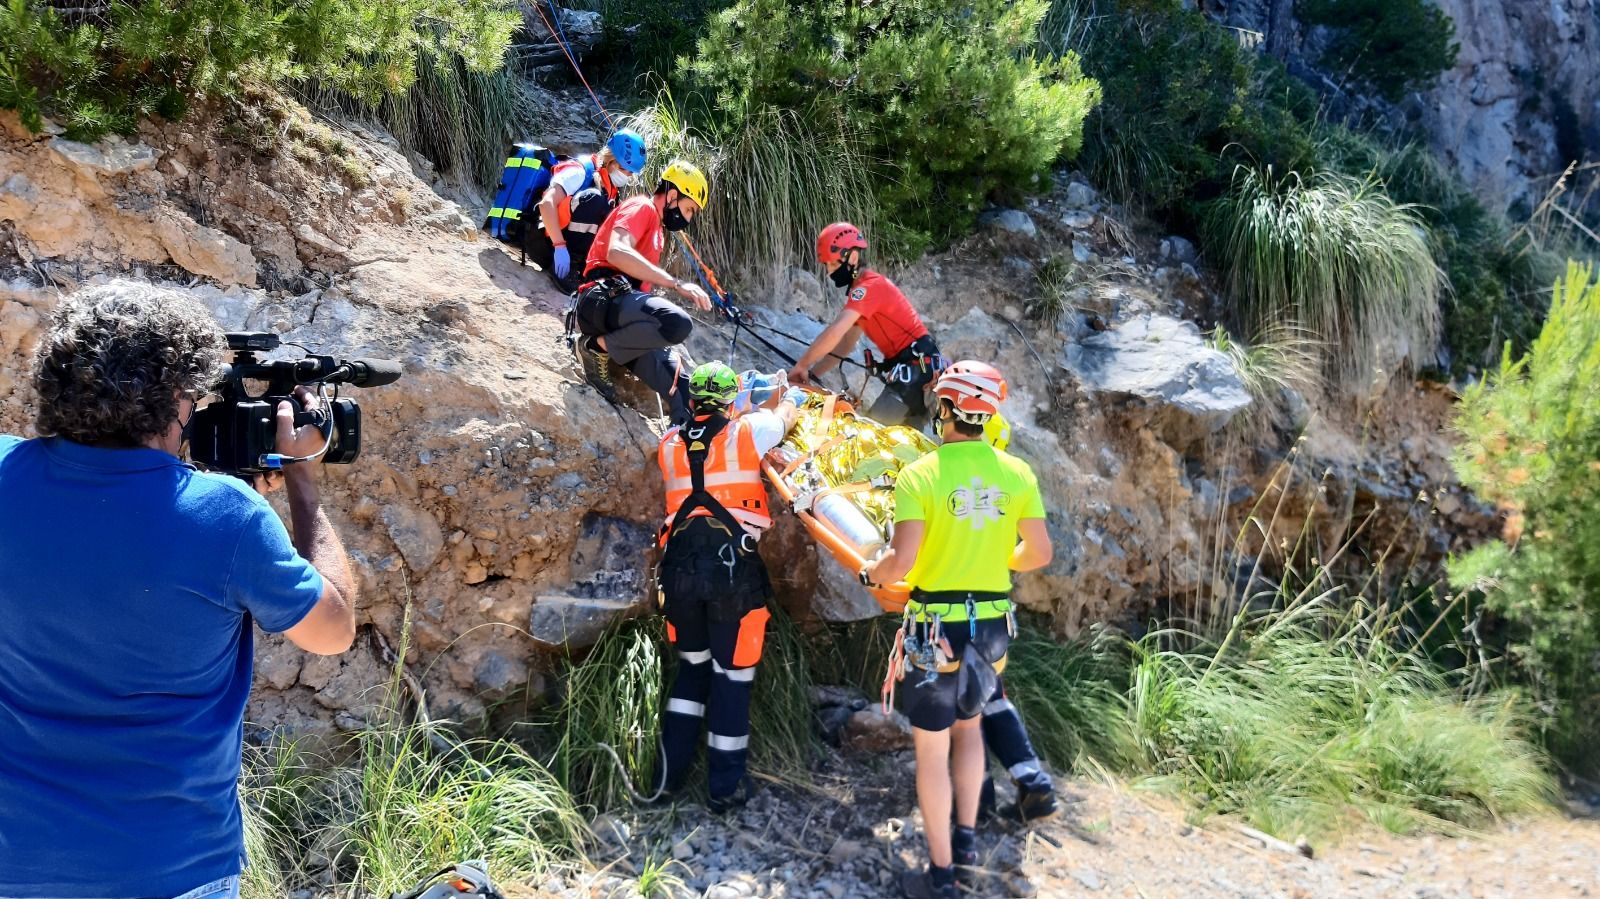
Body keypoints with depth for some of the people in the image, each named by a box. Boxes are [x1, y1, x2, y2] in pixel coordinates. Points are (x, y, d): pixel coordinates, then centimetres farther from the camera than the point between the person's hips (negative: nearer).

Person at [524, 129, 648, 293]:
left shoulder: (608, 187, 12)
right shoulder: (581, 171, -14)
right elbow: (547, 203, -27)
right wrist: (560, 246, -33)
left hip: (568, 241, 8)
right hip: (545, 241, -8)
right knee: (593, 200, -27)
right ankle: (563, 267, -26)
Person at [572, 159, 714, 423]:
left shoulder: (657, 230, 32)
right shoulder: (642, 208, 1)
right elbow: (617, 253, -20)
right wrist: (677, 284, -22)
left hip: (623, 307, 10)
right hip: (604, 301, -10)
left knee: (683, 385, -3)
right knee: (678, 323, -34)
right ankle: (598, 348, -17)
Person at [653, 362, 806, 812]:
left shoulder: (671, 443, 10)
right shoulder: (746, 431, 0)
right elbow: (785, 416, 18)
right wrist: (793, 397, 40)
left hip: (680, 566, 4)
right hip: (733, 565, -4)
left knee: (693, 667, 21)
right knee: (733, 675, 5)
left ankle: (670, 772, 20)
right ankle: (725, 786, 12)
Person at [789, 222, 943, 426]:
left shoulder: (870, 286, -15)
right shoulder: (863, 291, 17)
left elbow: (834, 333, -24)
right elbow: (846, 344, 18)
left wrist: (801, 365, -16)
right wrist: (811, 374, 9)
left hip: (915, 368, -10)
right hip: (913, 367, 10)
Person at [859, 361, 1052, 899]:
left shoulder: (920, 475, -16)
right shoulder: (1017, 473, -3)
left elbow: (901, 562, -21)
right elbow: (1039, 554, 1)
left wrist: (869, 573, 0)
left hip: (936, 628, -5)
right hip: (993, 625, 5)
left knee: (932, 747, 7)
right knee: (968, 722, 28)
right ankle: (966, 836, 33)